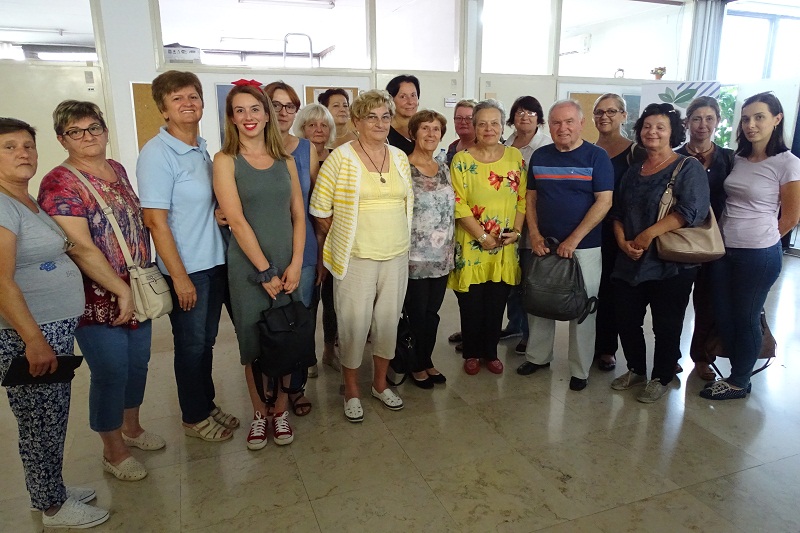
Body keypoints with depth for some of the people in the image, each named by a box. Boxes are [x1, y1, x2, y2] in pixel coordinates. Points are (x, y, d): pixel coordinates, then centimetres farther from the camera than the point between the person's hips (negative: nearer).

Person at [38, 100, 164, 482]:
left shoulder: (117, 170, 8)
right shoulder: (59, 185, -14)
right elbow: (81, 248, -20)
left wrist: (143, 283, 11)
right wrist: (122, 291, -18)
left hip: (137, 291, 7)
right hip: (99, 300, -7)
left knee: (137, 364, 18)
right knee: (111, 373, 5)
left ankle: (131, 428, 41)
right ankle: (114, 452, 26)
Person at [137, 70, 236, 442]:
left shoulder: (202, 148, 7)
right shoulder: (157, 154, -14)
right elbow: (156, 221, -17)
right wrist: (179, 276, -17)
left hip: (215, 262, 7)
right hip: (186, 269, -6)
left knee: (207, 340, 18)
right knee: (191, 344, 8)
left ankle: (207, 404, 35)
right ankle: (195, 418, 27)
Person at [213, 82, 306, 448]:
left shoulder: (285, 160, 8)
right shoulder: (226, 161, -3)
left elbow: (298, 215, 5)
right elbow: (237, 220, -11)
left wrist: (295, 264, -6)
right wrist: (266, 271, -13)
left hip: (288, 266, 3)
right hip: (248, 268, -3)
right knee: (253, 342, 6)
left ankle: (280, 410, 27)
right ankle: (259, 413, 26)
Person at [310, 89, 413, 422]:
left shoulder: (400, 157, 9)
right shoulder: (341, 158, -7)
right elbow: (320, 211, -5)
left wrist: (395, 238, 12)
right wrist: (345, 239, 2)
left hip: (396, 256, 5)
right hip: (356, 258, -5)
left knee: (389, 320, 13)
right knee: (354, 323, 2)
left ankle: (380, 383, 34)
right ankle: (351, 391, 24)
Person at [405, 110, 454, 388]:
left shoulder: (444, 168, 10)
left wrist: (449, 247, 13)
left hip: (442, 256, 6)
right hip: (415, 257, -6)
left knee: (433, 312, 14)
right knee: (417, 313, 6)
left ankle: (427, 360, 30)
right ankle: (416, 365, 23)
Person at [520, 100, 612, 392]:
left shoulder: (596, 156, -4)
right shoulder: (540, 156, 8)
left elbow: (604, 202, -11)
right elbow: (531, 198, 9)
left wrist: (573, 239, -16)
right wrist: (535, 235, -5)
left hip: (584, 247, -3)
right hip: (543, 245, 4)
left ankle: (580, 369, 17)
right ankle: (537, 356, 29)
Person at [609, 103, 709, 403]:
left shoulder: (688, 168, -5)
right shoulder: (633, 171, 13)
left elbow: (691, 211, -19)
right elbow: (617, 211, 12)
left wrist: (649, 234, -22)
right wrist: (622, 241, -6)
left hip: (670, 265, -5)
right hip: (630, 263, 6)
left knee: (666, 326, 6)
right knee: (626, 320, 11)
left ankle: (661, 379, 25)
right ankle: (636, 370, 32)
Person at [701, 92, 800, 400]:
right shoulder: (737, 160, 6)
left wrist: (760, 238, 4)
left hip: (758, 255, -6)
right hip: (723, 250, 6)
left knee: (746, 318, 7)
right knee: (723, 315, 13)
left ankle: (739, 382, 24)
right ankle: (741, 368, 33)